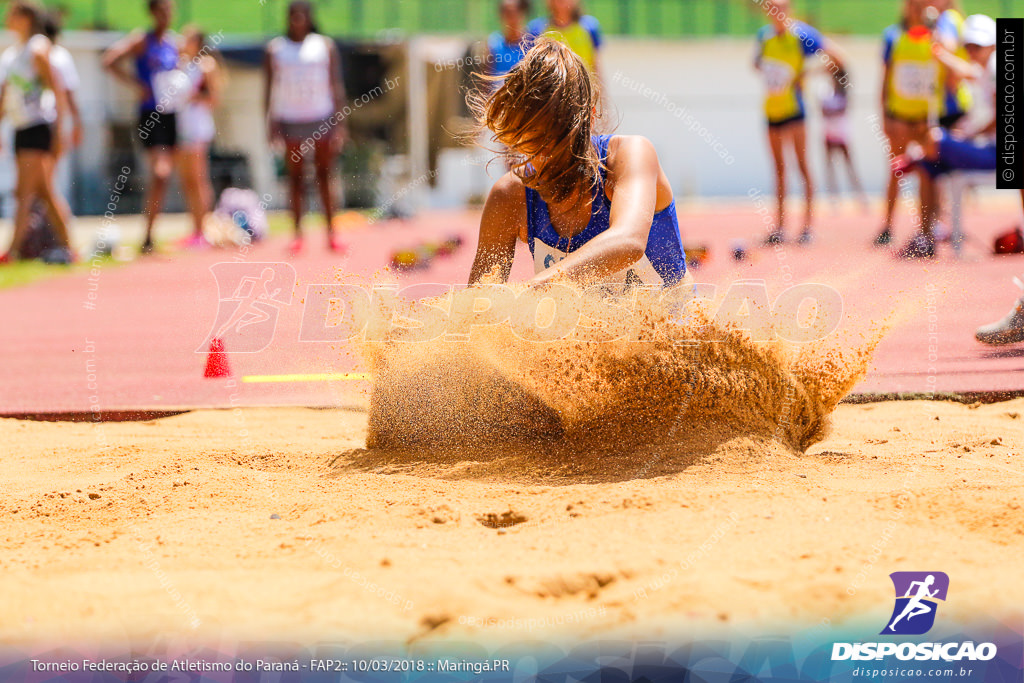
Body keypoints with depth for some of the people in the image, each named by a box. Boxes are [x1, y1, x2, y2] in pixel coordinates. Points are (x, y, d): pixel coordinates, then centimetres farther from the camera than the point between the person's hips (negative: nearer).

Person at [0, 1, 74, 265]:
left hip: (39, 127, -8)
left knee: (24, 192, -13)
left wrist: (59, 133, -17)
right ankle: (66, 247, 16)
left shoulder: (37, 51, -9)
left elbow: (59, 94, -12)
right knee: (45, 192, 11)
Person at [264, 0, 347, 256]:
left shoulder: (325, 46, 4)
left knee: (325, 176, 1)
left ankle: (331, 233, 2)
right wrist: (270, 123, -3)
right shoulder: (275, 48, 5)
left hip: (322, 119, 0)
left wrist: (340, 122, -3)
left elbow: (336, 85, 4)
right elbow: (269, 87, 5)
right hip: (290, 120, 0)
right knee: (295, 177, 1)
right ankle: (297, 233, 2)